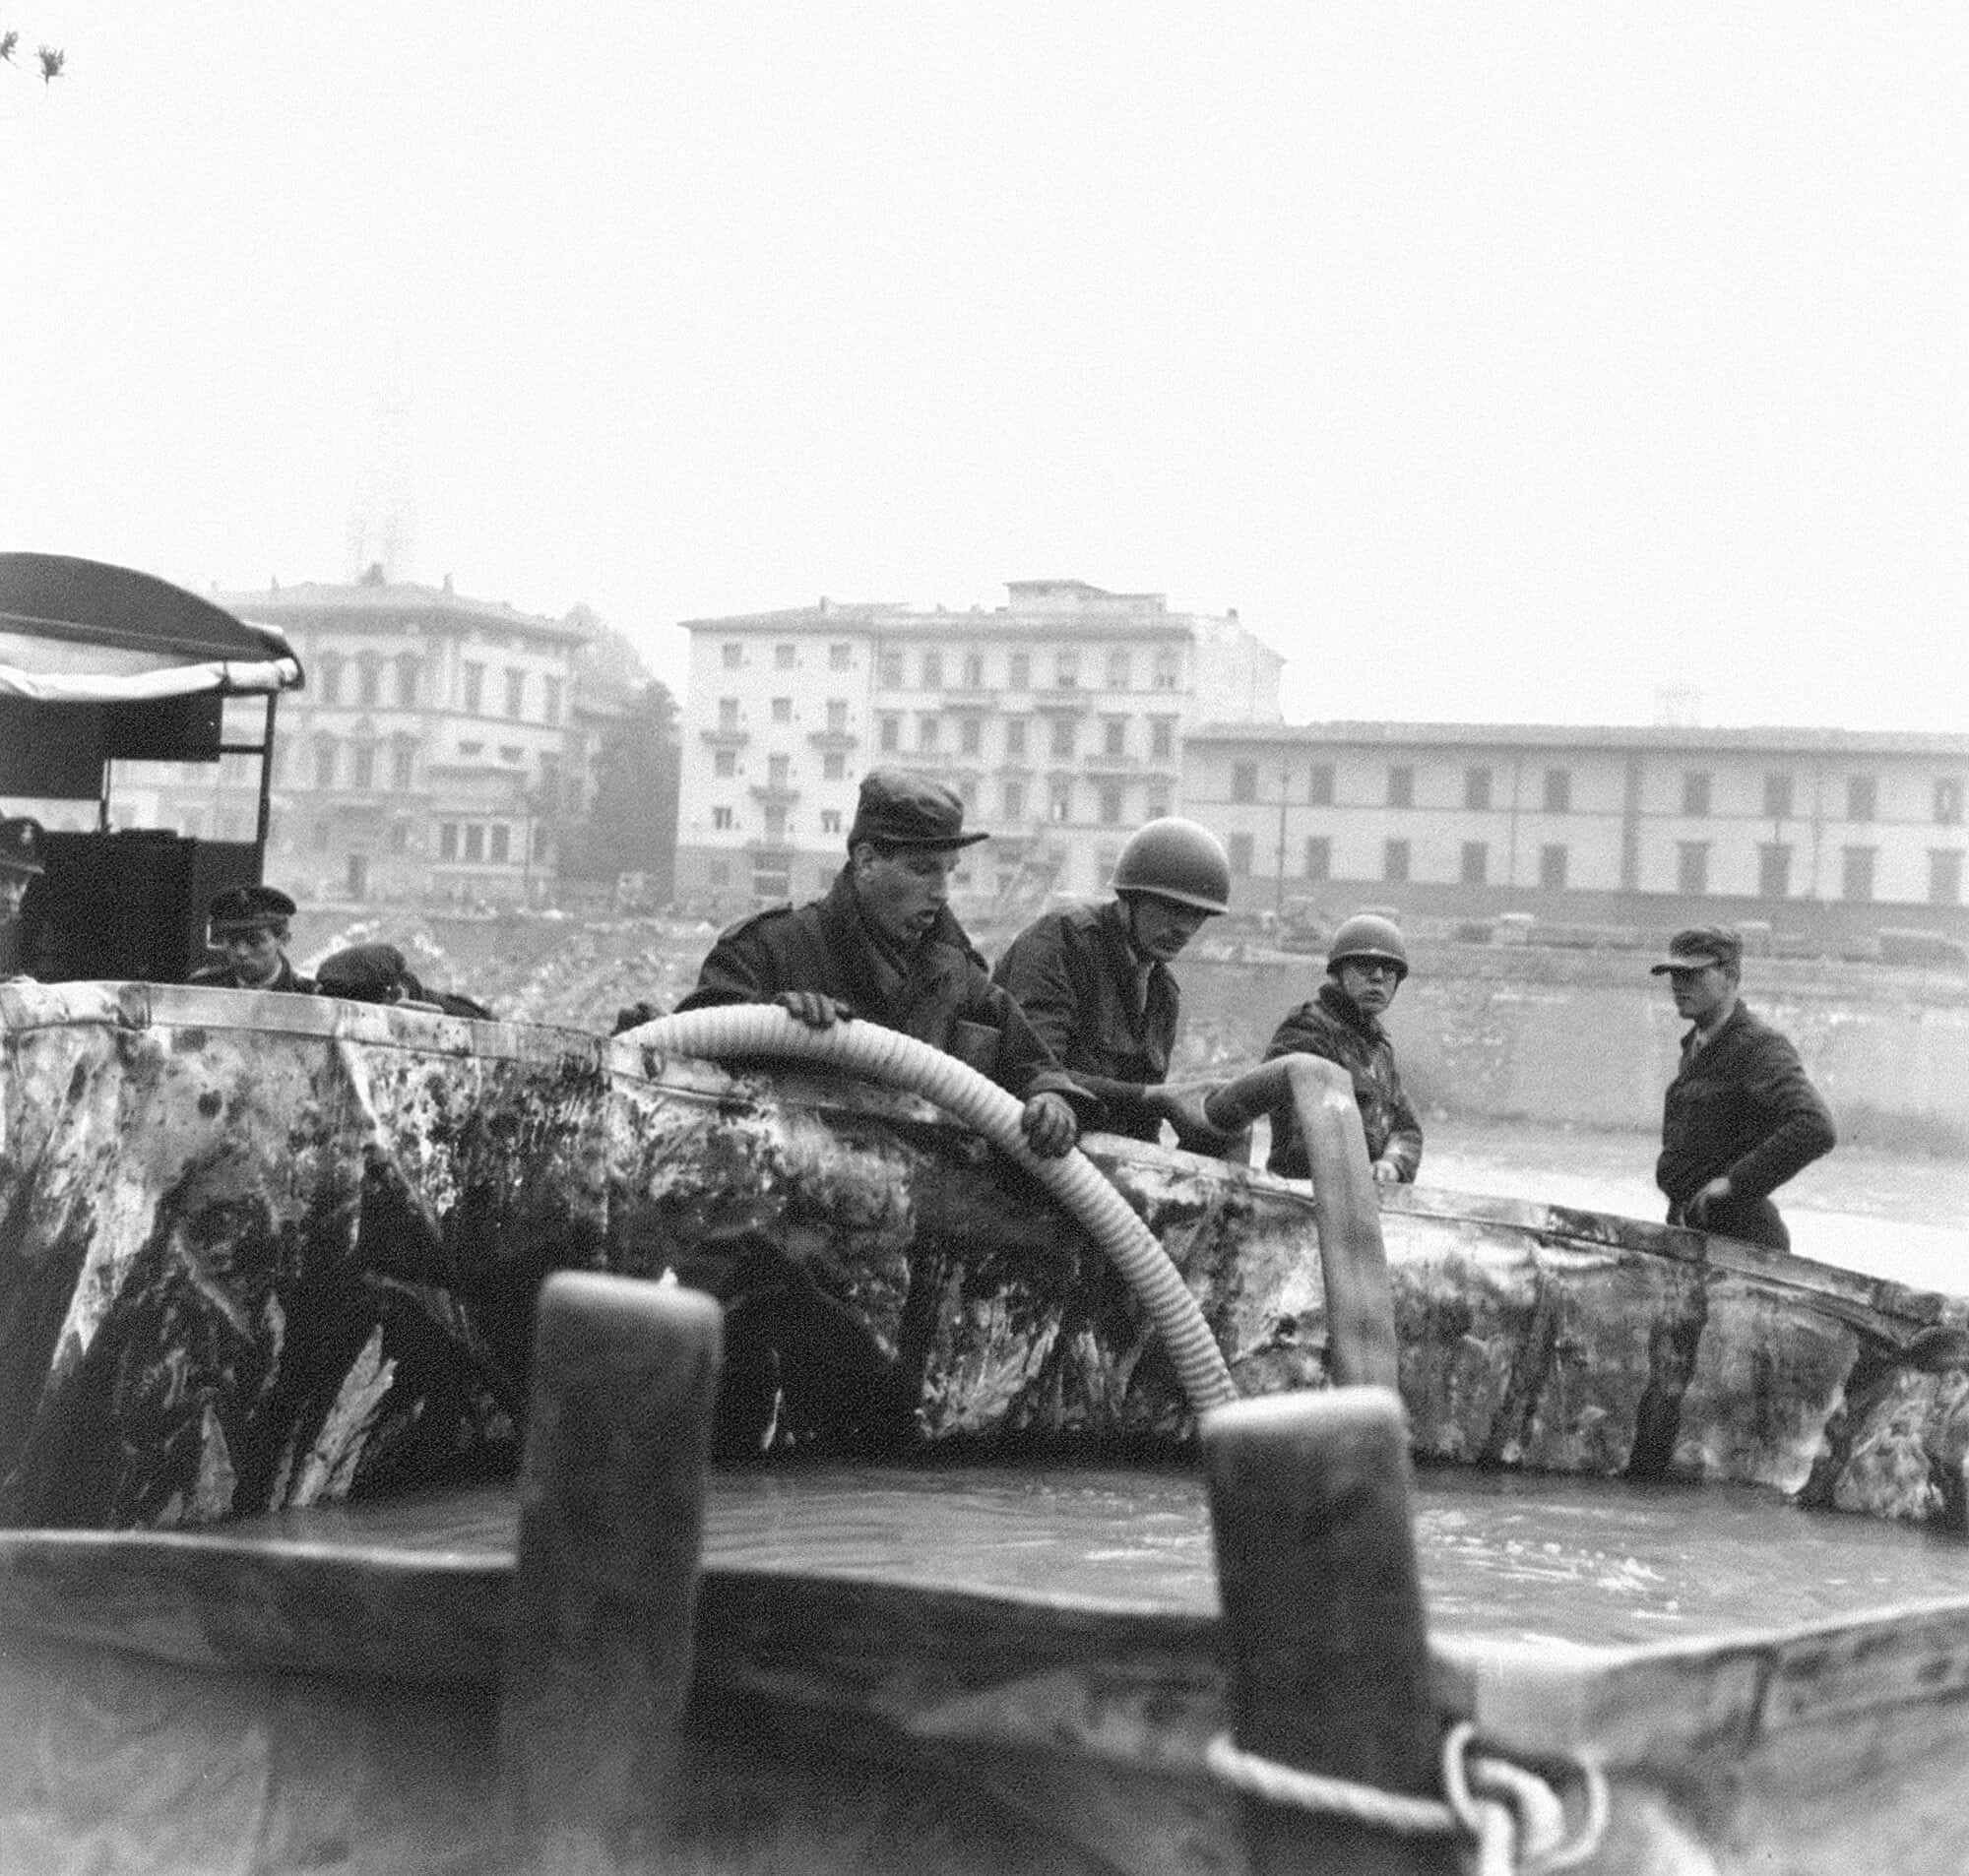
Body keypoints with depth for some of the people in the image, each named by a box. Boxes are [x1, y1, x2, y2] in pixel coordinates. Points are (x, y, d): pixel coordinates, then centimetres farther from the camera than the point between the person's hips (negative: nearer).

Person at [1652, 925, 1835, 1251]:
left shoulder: (1760, 1047, -14)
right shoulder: (1695, 1047, 15)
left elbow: (1816, 1130, -29)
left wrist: (1736, 1184, -23)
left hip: (1740, 1240, -8)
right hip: (1690, 1232, 8)